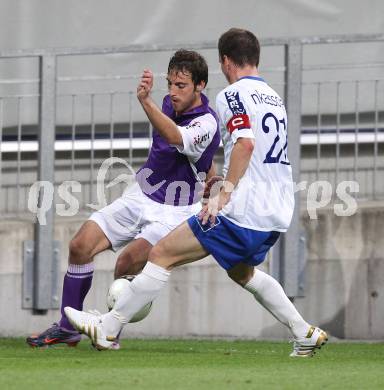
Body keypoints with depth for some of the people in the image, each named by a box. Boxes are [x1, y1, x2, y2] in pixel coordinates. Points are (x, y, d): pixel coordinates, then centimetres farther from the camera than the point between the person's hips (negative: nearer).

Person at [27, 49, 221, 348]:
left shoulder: (206, 124, -23)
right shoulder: (170, 105, 1)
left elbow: (175, 138, -47)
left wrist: (145, 101, -60)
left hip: (174, 211, -7)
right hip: (140, 197, 8)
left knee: (128, 262, -27)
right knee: (81, 246, -6)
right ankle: (68, 328, 6)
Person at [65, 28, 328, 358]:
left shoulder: (232, 95, -7)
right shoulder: (274, 98, 19)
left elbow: (246, 143, -23)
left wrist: (224, 193, -24)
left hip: (244, 211, -8)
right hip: (278, 213, 8)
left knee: (162, 254, -3)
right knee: (241, 271, 32)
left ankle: (107, 329, -3)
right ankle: (306, 334, 27)